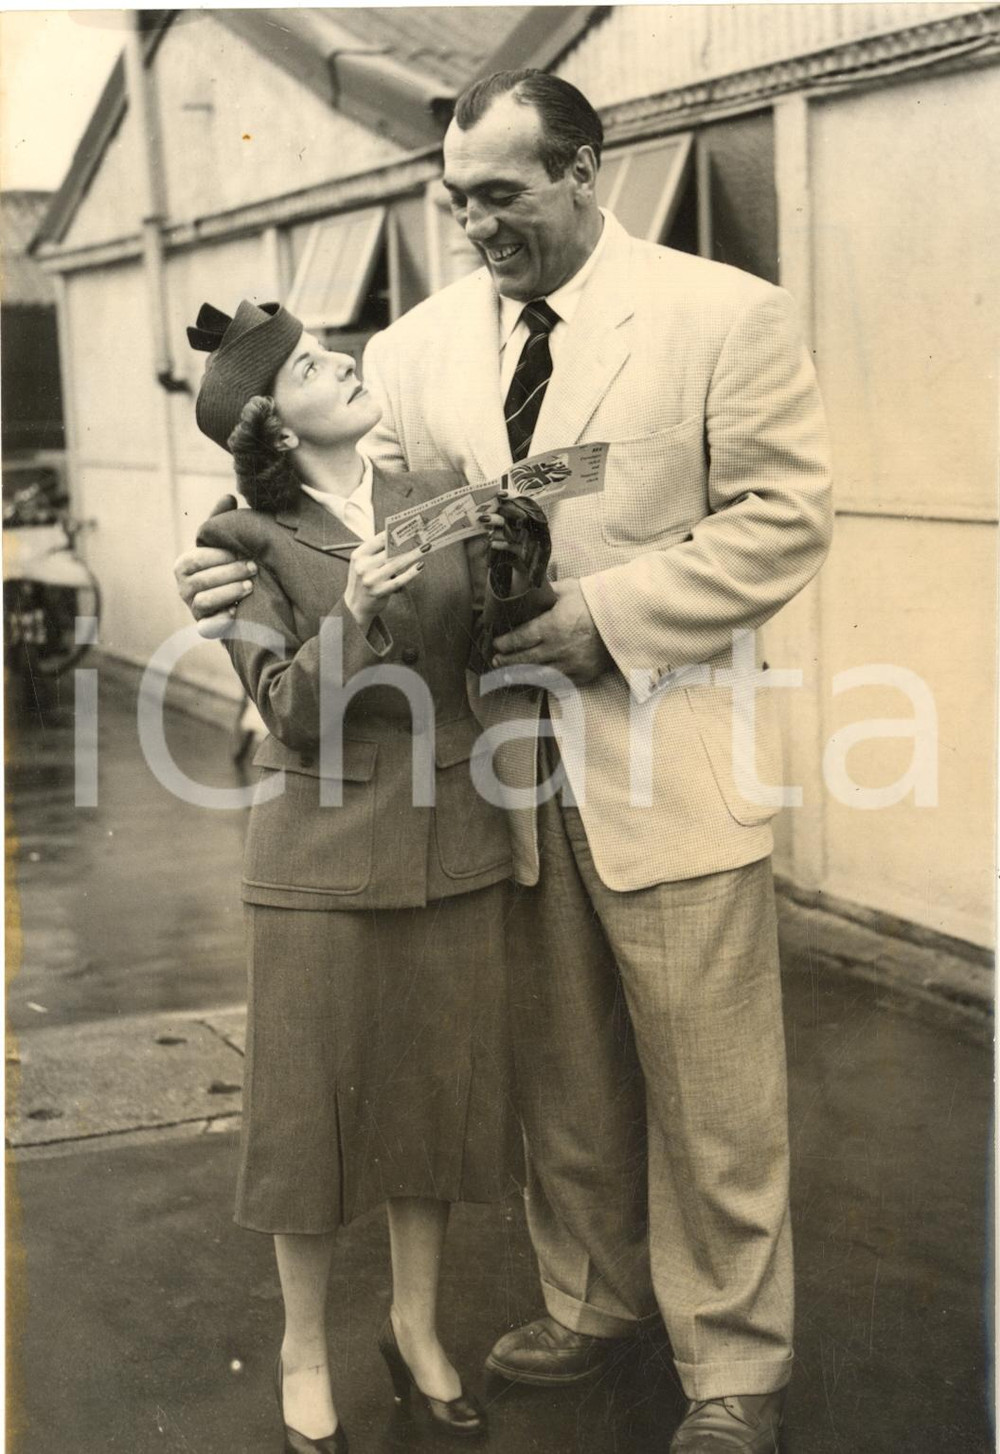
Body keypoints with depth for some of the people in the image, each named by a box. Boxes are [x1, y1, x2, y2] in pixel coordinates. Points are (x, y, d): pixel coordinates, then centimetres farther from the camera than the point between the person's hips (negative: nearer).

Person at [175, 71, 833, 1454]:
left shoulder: (726, 314, -6)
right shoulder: (429, 340, 6)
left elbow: (782, 515, -9)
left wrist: (609, 614, -17)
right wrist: (259, 571, -15)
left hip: (666, 760, -4)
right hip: (510, 765, 4)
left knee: (710, 1096, 6)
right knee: (561, 1078, 17)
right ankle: (590, 1300, 39)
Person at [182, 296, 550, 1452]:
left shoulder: (437, 497, 3)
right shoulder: (249, 542, -7)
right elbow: (292, 709, -12)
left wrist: (509, 554, -14)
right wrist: (354, 614, -28)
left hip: (454, 845, 4)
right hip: (324, 852, -4)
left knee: (440, 1087, 13)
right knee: (314, 1099, 7)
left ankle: (416, 1330, 33)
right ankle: (304, 1349, 28)